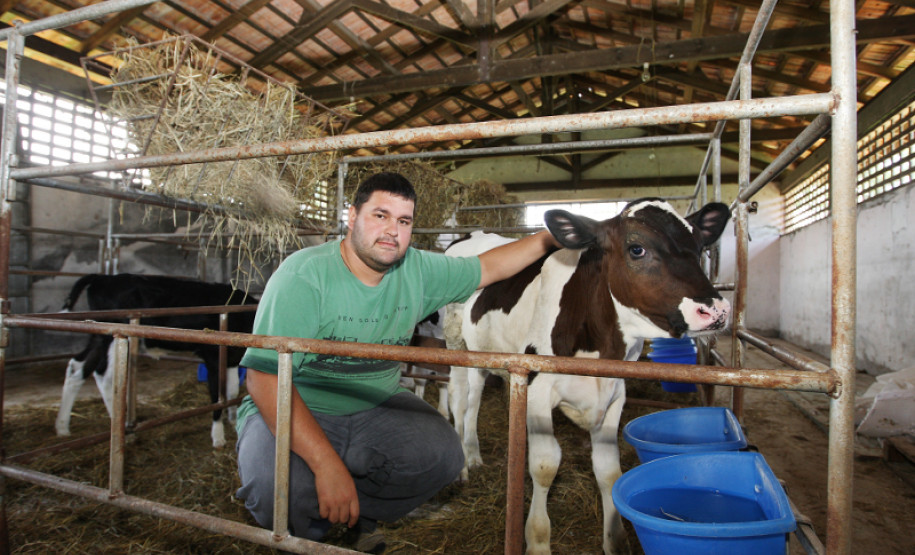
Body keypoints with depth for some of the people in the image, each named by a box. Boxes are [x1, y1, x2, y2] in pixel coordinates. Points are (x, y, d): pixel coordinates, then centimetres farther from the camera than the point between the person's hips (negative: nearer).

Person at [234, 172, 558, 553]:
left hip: (376, 408, 5)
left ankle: (356, 514, 8)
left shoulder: (418, 271, -3)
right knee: (277, 485, -33)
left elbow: (488, 267, 12)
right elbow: (265, 377, -26)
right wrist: (327, 464, -35)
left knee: (443, 454, -18)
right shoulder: (304, 275, -21)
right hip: (293, 413, -4)